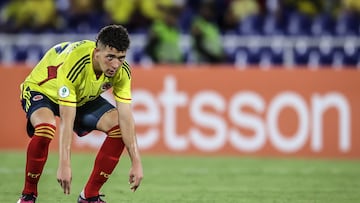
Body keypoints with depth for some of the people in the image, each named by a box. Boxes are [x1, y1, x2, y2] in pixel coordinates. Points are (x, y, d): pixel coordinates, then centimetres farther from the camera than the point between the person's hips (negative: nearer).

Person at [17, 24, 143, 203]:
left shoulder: (122, 71, -24)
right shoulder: (73, 63, -41)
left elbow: (126, 118, -20)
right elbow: (67, 120, -41)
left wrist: (136, 163, -26)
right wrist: (64, 165, -44)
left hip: (84, 98, 6)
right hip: (40, 90, -6)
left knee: (119, 127, -16)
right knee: (46, 127, -37)